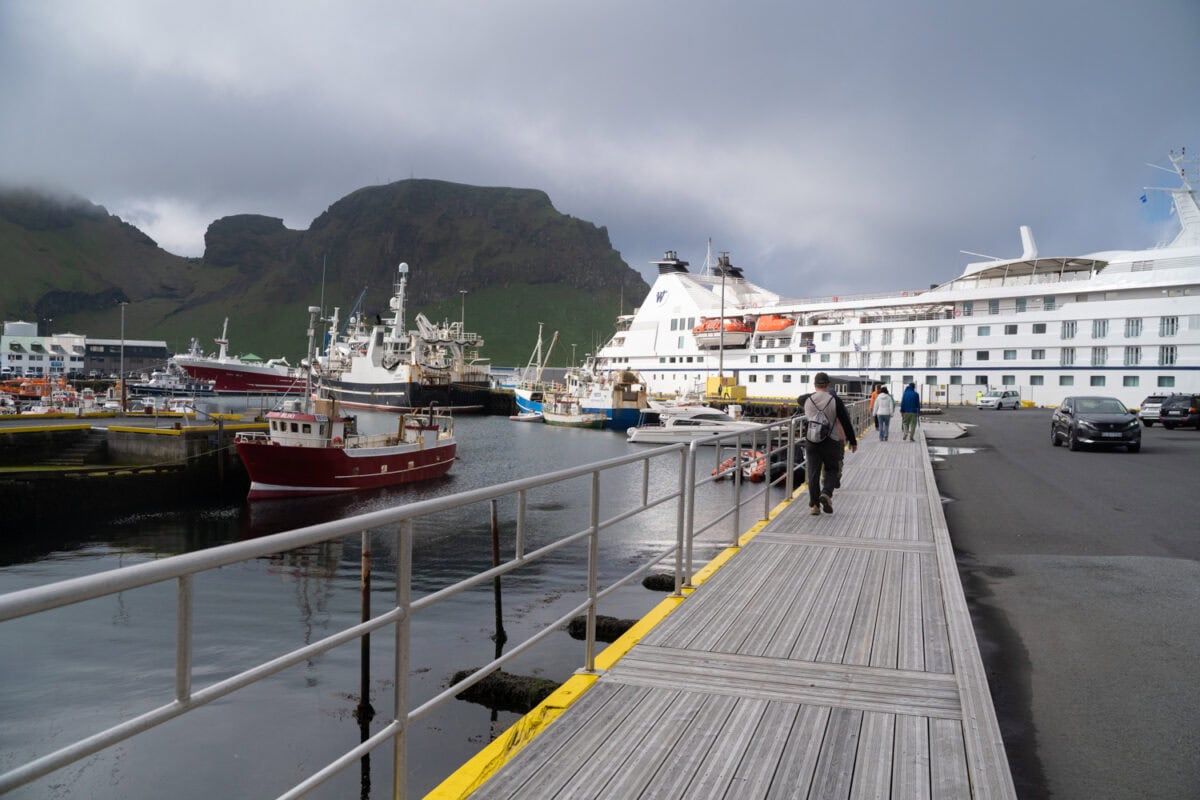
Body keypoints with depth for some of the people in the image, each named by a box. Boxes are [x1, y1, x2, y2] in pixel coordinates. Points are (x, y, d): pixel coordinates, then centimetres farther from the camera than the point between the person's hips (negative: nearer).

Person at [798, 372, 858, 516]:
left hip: (811, 443, 2)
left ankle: (814, 505, 5)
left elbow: (798, 400, 26)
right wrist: (853, 442, 6)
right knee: (831, 470, 13)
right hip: (831, 443, -2)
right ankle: (826, 494, -10)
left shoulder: (806, 400, -1)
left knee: (813, 472, 6)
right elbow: (846, 423, -4)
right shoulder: (835, 401, -8)